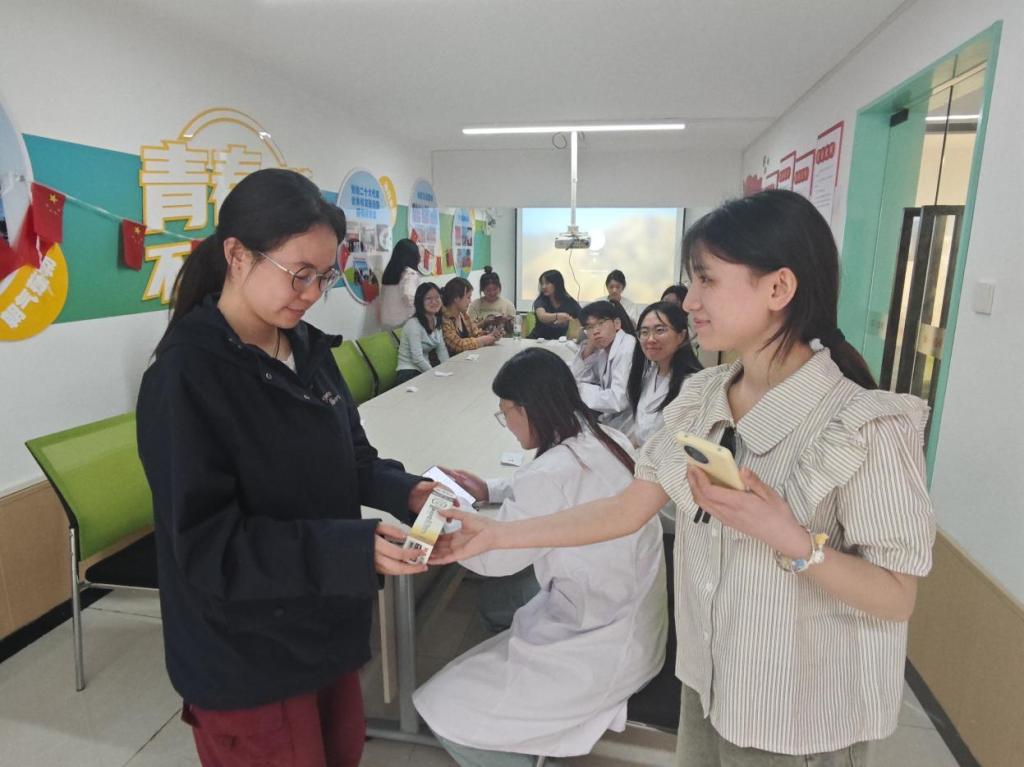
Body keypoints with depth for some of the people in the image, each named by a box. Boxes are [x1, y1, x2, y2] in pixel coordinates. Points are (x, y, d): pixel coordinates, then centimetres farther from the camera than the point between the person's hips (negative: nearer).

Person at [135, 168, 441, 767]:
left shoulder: (309, 348, -1)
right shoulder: (186, 375, -23)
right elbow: (207, 545, -24)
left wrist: (405, 491, -12)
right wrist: (354, 549, -32)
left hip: (323, 627, 7)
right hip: (246, 660, -7)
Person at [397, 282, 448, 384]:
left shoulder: (436, 321, 7)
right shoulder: (413, 324, -17)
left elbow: (442, 350, 7)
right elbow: (417, 358, -21)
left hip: (425, 370, 7)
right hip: (410, 373, -7)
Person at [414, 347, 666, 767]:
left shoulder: (553, 472, -27)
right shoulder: (606, 439, -2)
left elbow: (490, 557, -12)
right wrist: (490, 490, 13)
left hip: (600, 645, -9)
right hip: (632, 625, 9)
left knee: (443, 711, -3)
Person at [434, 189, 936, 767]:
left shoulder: (867, 425, -22)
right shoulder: (702, 399, -5)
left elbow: (897, 597, -15)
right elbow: (627, 510, -3)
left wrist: (791, 540, -32)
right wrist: (496, 534, -6)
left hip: (802, 720, -5)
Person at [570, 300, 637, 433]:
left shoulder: (628, 348, -19)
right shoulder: (603, 348, 6)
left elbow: (618, 400, -26)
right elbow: (576, 380, 8)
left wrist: (582, 391, -12)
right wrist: (588, 349, -5)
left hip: (625, 427, -7)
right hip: (608, 419, 7)